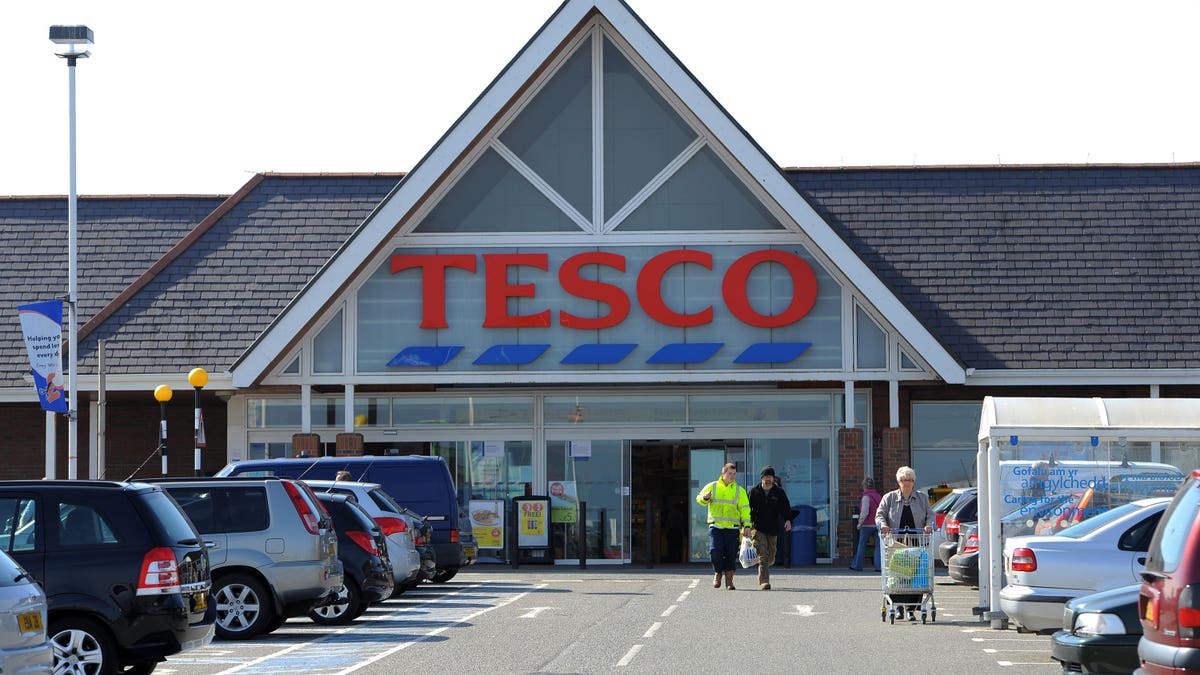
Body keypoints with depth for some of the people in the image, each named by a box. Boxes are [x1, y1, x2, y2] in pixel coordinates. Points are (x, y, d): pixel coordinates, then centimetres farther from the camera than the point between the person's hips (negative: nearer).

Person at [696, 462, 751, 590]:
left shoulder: (740, 490, 8)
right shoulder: (712, 487, 9)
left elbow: (745, 509, 5)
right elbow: (699, 499, 14)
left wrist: (747, 526, -5)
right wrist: (705, 498, -11)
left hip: (732, 527, 1)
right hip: (715, 526, 0)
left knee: (731, 555, -1)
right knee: (715, 551, -14)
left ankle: (729, 581, 9)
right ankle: (717, 573, 11)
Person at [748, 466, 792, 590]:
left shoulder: (779, 492, 6)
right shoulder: (754, 492, 4)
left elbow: (785, 507, 1)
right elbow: (747, 509, 7)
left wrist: (788, 520, -18)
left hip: (773, 529, 3)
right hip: (758, 529, -3)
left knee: (770, 558, 9)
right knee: (763, 556, -14)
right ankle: (764, 582, -19)